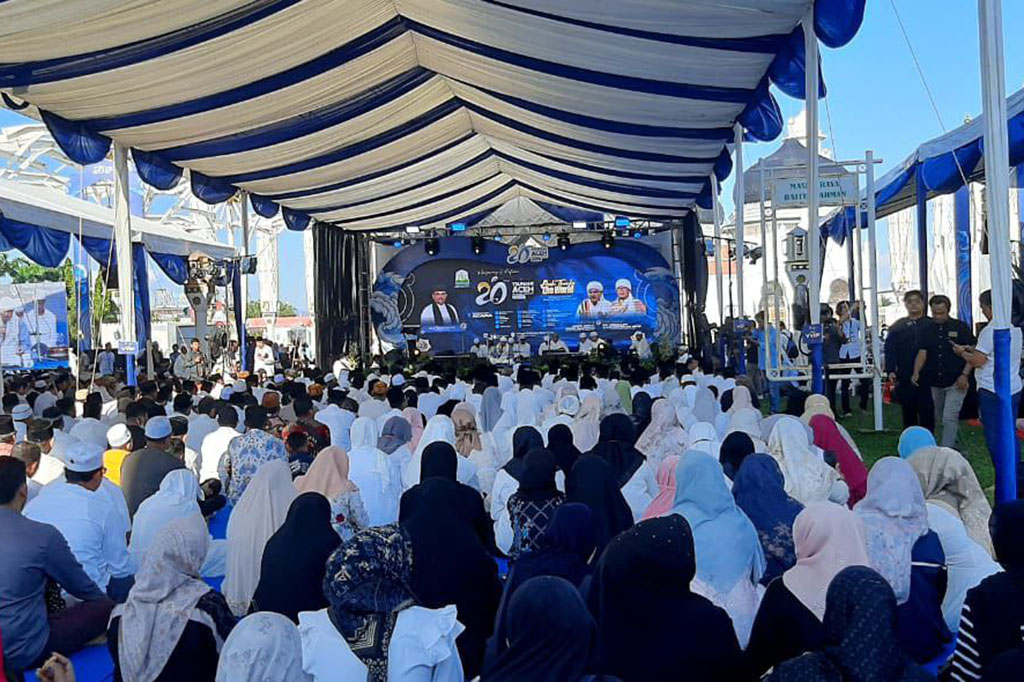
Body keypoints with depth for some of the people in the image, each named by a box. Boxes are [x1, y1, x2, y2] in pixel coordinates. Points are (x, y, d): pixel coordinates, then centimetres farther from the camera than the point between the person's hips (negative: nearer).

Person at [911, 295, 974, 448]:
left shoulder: (960, 327, -5)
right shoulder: (926, 330, 4)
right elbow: (922, 354, -2)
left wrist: (965, 374, -15)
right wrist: (916, 373, -18)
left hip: (955, 382, -5)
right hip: (935, 382, 5)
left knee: (949, 418, -10)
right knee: (940, 418, 15)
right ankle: (958, 443, 36)